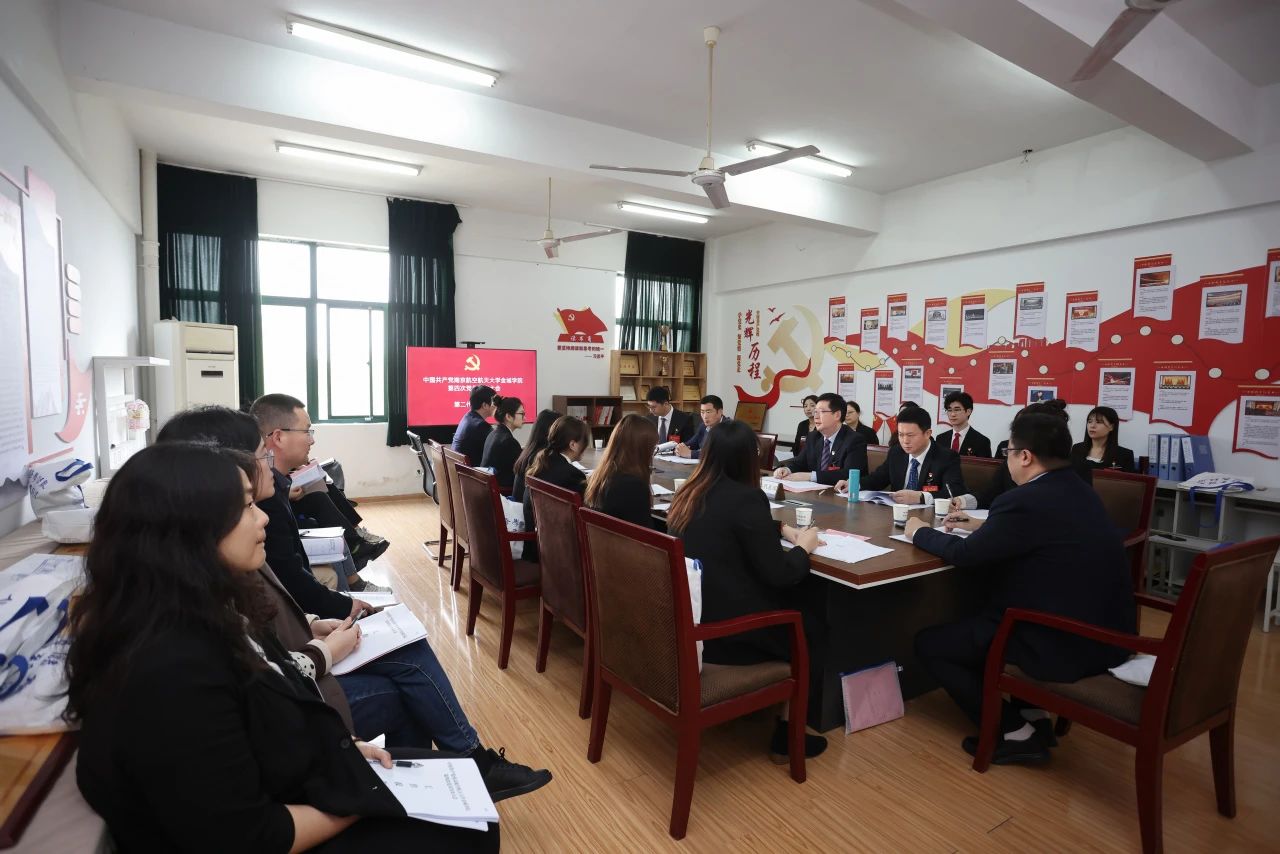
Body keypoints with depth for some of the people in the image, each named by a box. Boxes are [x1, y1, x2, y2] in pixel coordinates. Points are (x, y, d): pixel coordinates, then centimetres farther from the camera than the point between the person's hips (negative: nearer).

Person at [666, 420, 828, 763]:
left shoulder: (687, 494, 4)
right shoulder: (746, 498, -21)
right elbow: (778, 574, -16)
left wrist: (782, 529, 16)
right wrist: (803, 547, 2)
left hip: (687, 621, 8)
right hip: (723, 631, -8)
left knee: (791, 601, 22)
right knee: (807, 624, 14)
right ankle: (785, 734, 23)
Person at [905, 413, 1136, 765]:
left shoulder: (1025, 501, -22)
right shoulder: (1079, 491, 7)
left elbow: (966, 554, -13)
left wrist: (921, 532, 2)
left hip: (1065, 645, -9)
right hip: (1106, 634, 9)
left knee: (928, 643, 3)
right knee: (980, 615, 30)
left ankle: (1015, 733, 9)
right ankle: (1034, 714, 27)